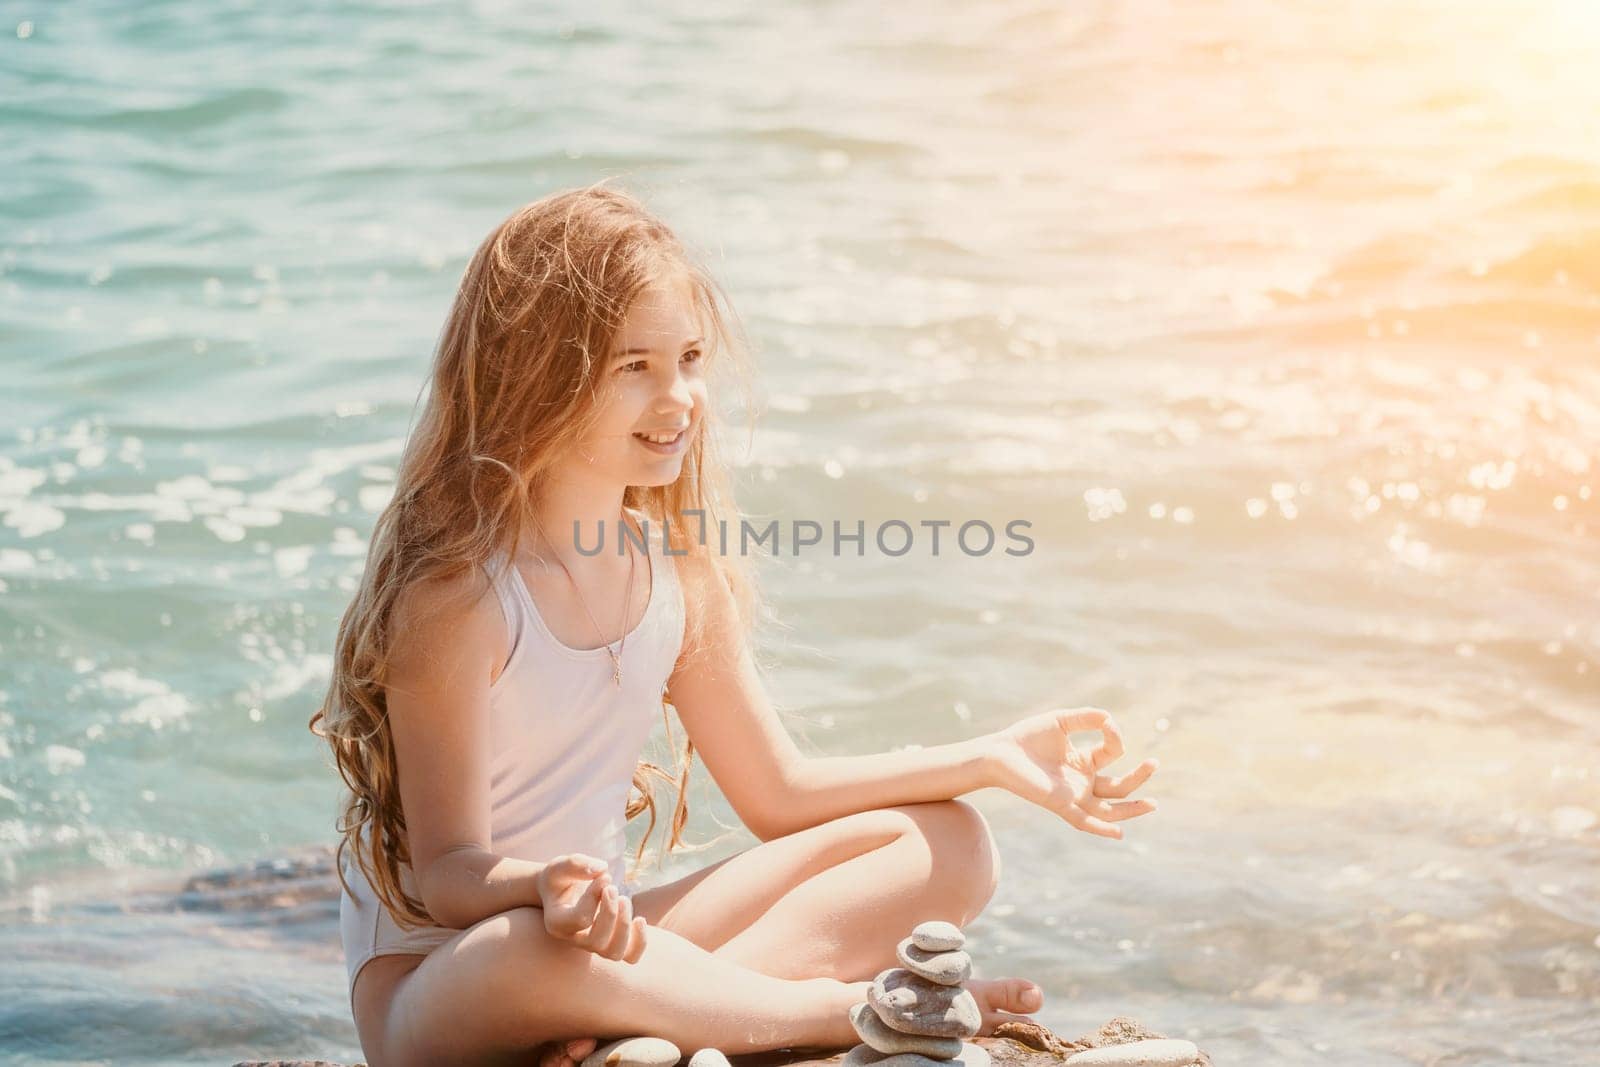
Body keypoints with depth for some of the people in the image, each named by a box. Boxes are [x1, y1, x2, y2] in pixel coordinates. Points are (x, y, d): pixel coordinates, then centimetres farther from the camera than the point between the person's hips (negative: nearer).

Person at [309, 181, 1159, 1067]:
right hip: (431, 987, -7)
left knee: (945, 843, -1)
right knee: (535, 955, -44)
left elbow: (775, 791, 8)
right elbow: (448, 872, -17)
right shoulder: (456, 591, -20)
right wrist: (544, 889, -41)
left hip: (603, 935, 7)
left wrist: (990, 758, 1)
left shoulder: (678, 566, 0)